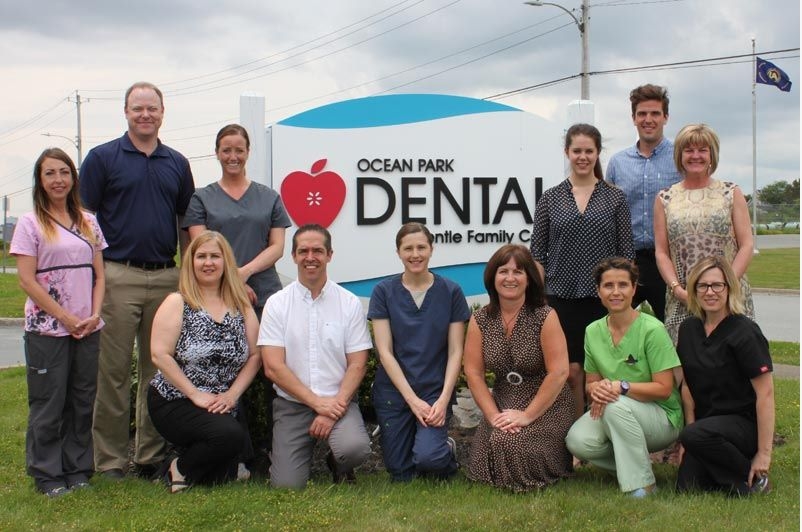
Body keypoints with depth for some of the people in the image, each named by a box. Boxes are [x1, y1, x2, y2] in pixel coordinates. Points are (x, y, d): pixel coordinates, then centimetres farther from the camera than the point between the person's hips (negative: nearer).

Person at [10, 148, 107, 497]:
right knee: (48, 403, 1)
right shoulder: (30, 224, -2)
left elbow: (99, 274, 11)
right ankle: (47, 474, 12)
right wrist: (66, 318, -12)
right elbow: (27, 280, -8)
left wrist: (95, 314, -5)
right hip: (47, 328, -4)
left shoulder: (88, 223, 11)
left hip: (87, 328, 4)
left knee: (83, 400, 8)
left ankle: (77, 468, 19)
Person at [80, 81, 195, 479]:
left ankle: (153, 454, 18)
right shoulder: (102, 158, 2)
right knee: (114, 371, -1)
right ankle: (109, 458, 7)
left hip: (166, 278, 4)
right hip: (118, 277, -4)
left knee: (160, 369, 9)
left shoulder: (177, 163, 14)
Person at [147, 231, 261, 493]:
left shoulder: (241, 306, 7)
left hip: (222, 407, 5)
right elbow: (160, 355, -12)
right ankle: (181, 468, -3)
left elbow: (255, 355, 5)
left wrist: (232, 394, -8)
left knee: (223, 477, -3)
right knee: (232, 435, -29)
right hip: (174, 403, -5)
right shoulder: (177, 303, -4)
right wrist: (196, 395, -15)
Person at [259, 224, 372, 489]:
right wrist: (317, 402, -13)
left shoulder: (349, 303, 3)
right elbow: (273, 367, -6)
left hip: (338, 402, 0)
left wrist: (334, 408, -14)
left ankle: (339, 466, 7)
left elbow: (357, 365, 0)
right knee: (287, 485, -14)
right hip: (292, 404, 0)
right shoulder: (277, 304, 1)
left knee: (355, 447, -30)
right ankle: (305, 453, 22)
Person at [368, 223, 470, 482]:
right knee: (400, 473, 2)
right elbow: (385, 351, -4)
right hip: (393, 390, 1)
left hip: (437, 390, -1)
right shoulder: (383, 292, -1)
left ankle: (449, 451, 13)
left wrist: (444, 399, -13)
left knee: (427, 458, -23)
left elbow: (455, 351, -1)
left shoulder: (451, 292, 0)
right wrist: (413, 400, -12)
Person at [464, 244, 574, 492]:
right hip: (502, 404, 4)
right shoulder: (480, 320, 0)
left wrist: (527, 415, -18)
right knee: (486, 460, -16)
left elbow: (559, 372, -17)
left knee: (514, 449, -26)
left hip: (545, 406, -3)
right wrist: (493, 415, -13)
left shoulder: (545, 317, -11)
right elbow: (473, 373, -2)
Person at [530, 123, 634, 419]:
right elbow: (537, 253, 6)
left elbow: (626, 253, 6)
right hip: (561, 297, 0)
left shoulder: (615, 198, 6)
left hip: (603, 298, 0)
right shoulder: (550, 199, 6)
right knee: (571, 371, -1)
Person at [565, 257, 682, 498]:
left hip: (663, 418, -5)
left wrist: (621, 386, -28)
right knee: (577, 441, -24)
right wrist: (597, 389, -17)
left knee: (616, 406, -36)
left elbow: (664, 389, -15)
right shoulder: (593, 331, 2)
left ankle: (641, 485, -19)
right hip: (612, 414, 5)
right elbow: (591, 382, 8)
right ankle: (630, 463, 5)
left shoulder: (652, 329, -14)